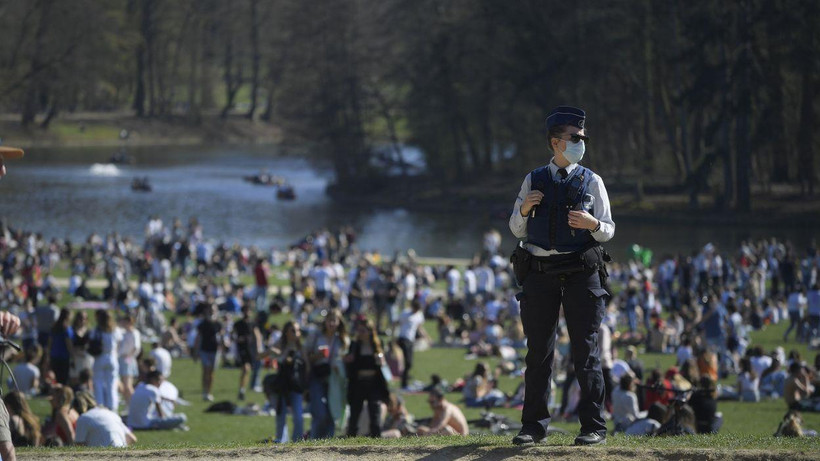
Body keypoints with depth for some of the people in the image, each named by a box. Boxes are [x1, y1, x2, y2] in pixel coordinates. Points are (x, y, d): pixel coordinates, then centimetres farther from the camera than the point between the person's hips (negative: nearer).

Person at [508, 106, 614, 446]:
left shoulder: (591, 182, 6)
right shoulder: (534, 181, 10)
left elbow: (608, 231, 5)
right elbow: (517, 230, 12)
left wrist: (592, 223, -17)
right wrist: (524, 209, -8)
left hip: (580, 273, -2)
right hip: (540, 273, 2)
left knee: (585, 351, -2)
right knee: (538, 351, 4)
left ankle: (594, 426, 0)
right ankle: (534, 425, 10)